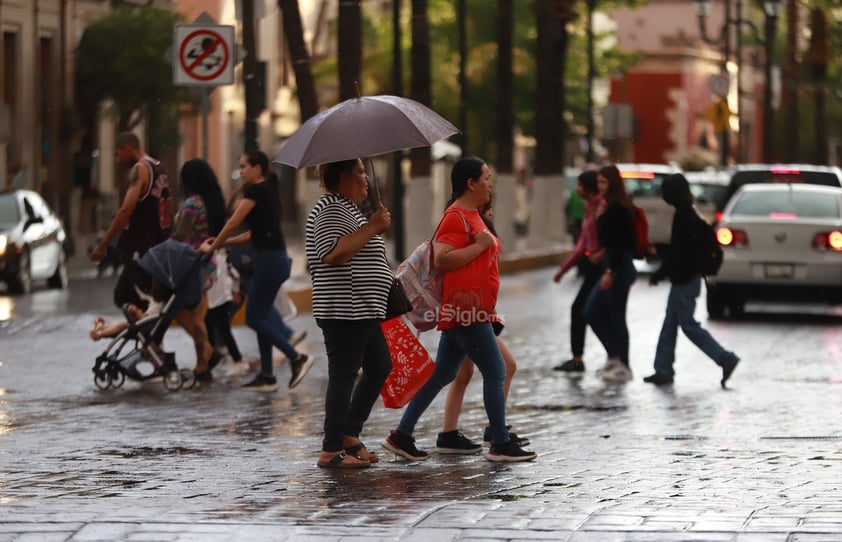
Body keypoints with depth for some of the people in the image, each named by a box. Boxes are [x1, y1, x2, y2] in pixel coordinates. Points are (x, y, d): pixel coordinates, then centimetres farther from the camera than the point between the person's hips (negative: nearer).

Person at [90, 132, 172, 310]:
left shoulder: (140, 169, -13)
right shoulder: (158, 169, 16)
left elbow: (126, 210, -22)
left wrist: (103, 245, -20)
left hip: (141, 249, -10)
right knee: (122, 295, 18)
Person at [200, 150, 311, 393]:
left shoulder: (256, 191, -10)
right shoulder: (266, 191, 18)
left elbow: (233, 223, -12)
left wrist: (212, 247, 0)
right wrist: (221, 244, 15)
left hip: (270, 259, -10)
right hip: (272, 258, 10)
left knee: (254, 318, -5)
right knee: (261, 317, 11)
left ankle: (298, 358, -8)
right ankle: (266, 375, 11)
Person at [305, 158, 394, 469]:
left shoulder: (347, 209, 20)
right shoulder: (331, 210, -14)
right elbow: (333, 253, -29)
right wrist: (372, 227, -24)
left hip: (363, 312, 11)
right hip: (343, 311, -11)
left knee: (380, 367, 16)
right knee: (343, 376, -7)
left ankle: (350, 434, 23)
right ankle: (331, 451, -4)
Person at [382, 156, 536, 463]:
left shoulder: (470, 216, 20)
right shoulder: (456, 217, -12)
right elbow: (442, 260, -22)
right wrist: (480, 245, -19)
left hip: (468, 311, 11)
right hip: (466, 311, -11)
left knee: (442, 375, 12)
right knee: (495, 371, -7)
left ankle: (402, 436, 14)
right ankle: (501, 444, -2)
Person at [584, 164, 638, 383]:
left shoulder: (616, 208, -15)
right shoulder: (610, 207, 14)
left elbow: (619, 242, -21)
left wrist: (610, 272, -23)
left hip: (618, 268, -10)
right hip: (613, 265, 10)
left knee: (616, 317, -2)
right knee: (592, 312, 11)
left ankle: (623, 366, 6)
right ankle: (615, 357, 15)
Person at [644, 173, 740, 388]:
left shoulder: (683, 215, -18)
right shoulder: (689, 213, 12)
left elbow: (677, 250, -21)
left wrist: (659, 274, -14)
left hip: (684, 279, -10)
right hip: (685, 278, 10)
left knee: (688, 325, -5)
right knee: (669, 325, 11)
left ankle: (725, 359, -5)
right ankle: (663, 371, 14)